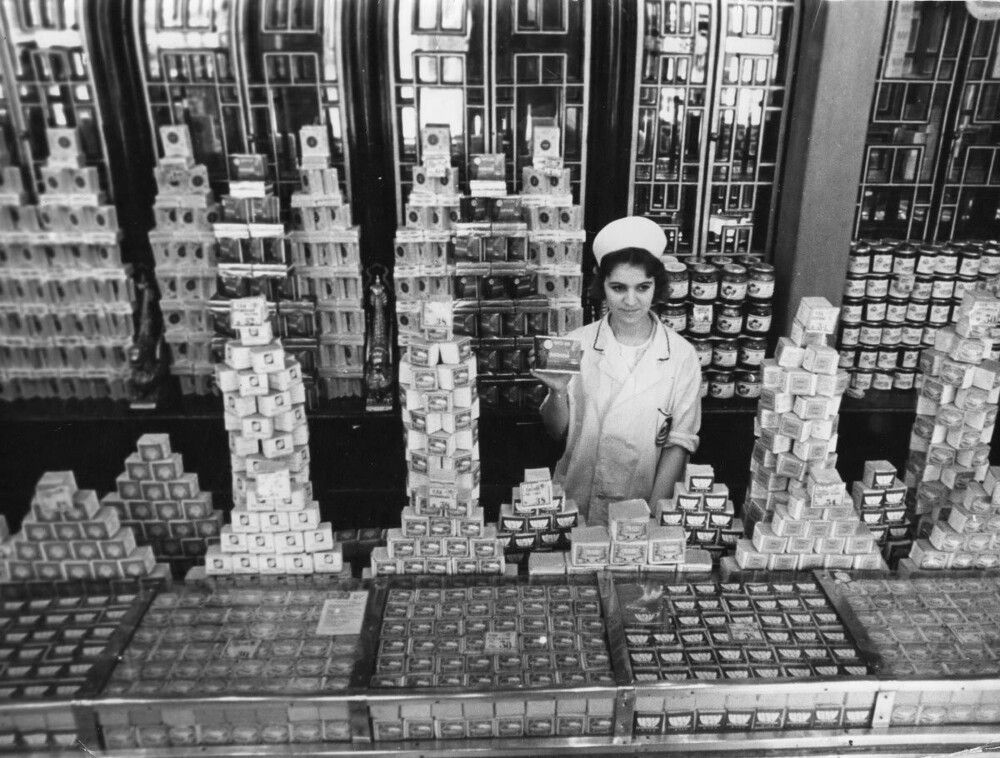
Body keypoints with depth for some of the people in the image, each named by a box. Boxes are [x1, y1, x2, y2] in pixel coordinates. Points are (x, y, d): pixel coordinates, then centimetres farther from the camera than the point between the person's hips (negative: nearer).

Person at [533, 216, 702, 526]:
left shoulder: (682, 356, -6)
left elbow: (679, 442, -1)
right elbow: (556, 430, 1)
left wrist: (654, 513, -8)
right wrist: (558, 393, -18)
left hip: (644, 504, 0)